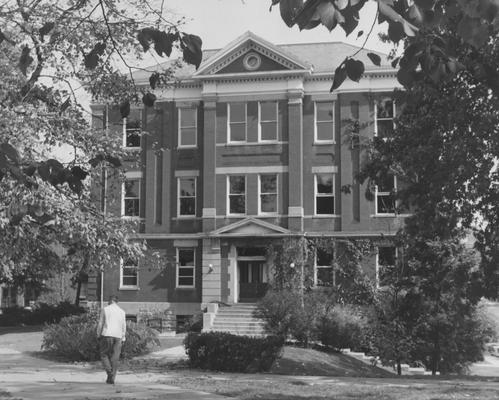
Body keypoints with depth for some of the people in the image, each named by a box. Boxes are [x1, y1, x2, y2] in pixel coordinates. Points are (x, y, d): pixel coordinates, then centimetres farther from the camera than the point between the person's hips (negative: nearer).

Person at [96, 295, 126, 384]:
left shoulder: (105, 309, 2)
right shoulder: (122, 312, 10)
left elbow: (100, 324, 0)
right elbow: (124, 327, 9)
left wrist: (98, 335, 8)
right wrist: (123, 339, 14)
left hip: (107, 335, -2)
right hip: (118, 336, 3)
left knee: (104, 354, 9)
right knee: (115, 358, 4)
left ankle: (109, 371, -12)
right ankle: (112, 378, 2)